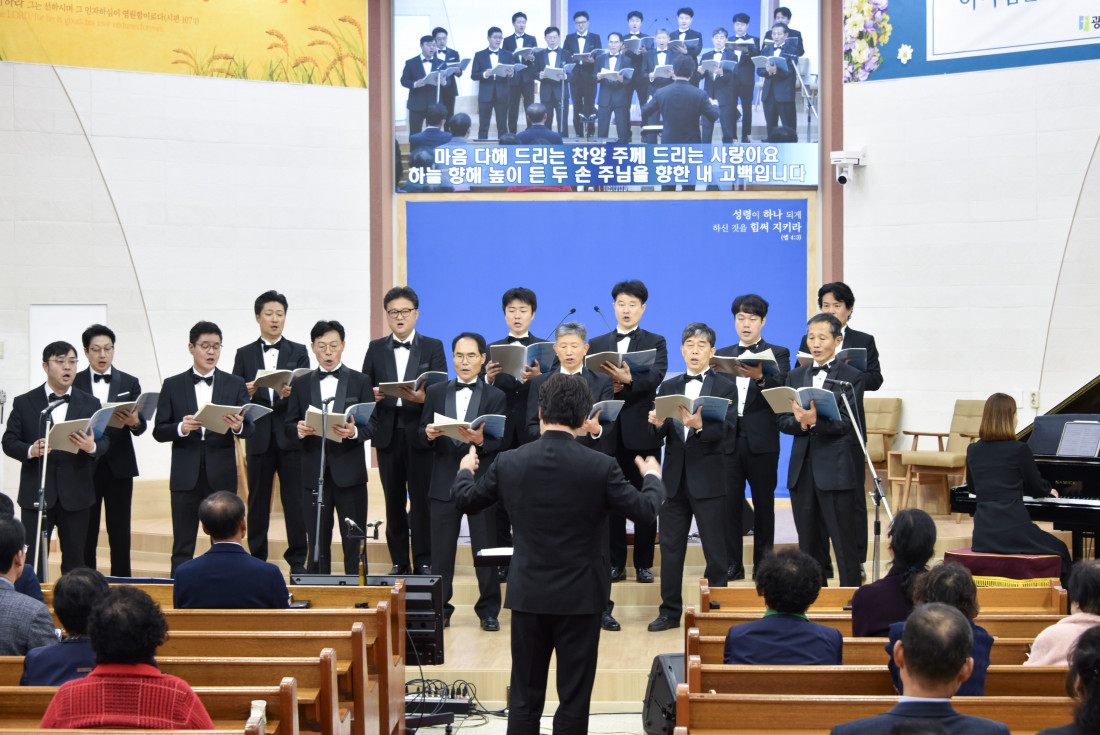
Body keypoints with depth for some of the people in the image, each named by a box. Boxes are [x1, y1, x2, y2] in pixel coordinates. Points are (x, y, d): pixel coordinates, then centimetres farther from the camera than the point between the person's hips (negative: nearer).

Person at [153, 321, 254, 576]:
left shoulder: (235, 384, 9)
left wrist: (239, 427, -20)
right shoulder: (173, 386, 7)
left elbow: (251, 428, 3)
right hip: (185, 476, 0)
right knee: (182, 546, 2)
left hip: (222, 476, 0)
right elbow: (158, 431, 3)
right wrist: (181, 428, -17)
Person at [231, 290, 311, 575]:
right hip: (259, 437, 1)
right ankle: (257, 559, 13)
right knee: (258, 500, 5)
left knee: (295, 499, -2)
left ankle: (297, 559, 5)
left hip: (290, 436, -1)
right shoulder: (244, 354, 11)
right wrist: (247, 393, -16)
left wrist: (290, 393, -22)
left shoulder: (298, 352, 9)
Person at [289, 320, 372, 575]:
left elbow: (374, 424, 0)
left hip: (349, 470, -2)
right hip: (314, 472, 2)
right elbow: (289, 424, 10)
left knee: (353, 540, 0)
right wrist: (300, 430, -13)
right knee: (317, 539, 6)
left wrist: (354, 432, -20)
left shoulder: (361, 382, 6)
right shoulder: (301, 385, 12)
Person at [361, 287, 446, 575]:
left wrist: (423, 397, -24)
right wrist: (371, 395, -14)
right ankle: (399, 561, 13)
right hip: (387, 433, 3)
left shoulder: (433, 347, 6)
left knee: (422, 498, -3)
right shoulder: (375, 349, 14)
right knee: (394, 500, 6)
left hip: (420, 432, -2)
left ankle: (424, 561, 4)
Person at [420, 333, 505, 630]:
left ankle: (489, 610, 13)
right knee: (441, 551, 5)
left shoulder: (496, 397, 4)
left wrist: (481, 440, -24)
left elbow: (501, 442, -4)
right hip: (444, 482, 2)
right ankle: (440, 609, 16)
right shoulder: (436, 393, 10)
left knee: (486, 550, 2)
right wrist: (429, 434, -15)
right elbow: (422, 435, 8)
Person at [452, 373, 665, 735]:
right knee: (574, 698, 6)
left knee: (525, 696, 11)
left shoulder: (509, 463, -5)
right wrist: (652, 476, 17)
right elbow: (645, 510, -5)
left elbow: (466, 501, 8)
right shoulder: (600, 467, -13)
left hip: (528, 595, 2)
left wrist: (465, 470, 31)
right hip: (580, 597, -2)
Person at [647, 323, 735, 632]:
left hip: (708, 478, -4)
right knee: (670, 546, 8)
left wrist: (699, 425, -31)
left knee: (715, 549, 2)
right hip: (675, 477, 4)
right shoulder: (669, 387, 11)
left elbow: (727, 430, -13)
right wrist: (658, 424, -17)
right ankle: (670, 612, 17)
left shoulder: (725, 387, -1)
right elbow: (661, 434, 6)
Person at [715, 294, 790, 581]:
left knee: (763, 502, 4)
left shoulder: (777, 353, 5)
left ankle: (763, 562, 12)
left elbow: (781, 388, -13)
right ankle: (733, 563, 6)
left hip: (762, 439, -2)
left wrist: (760, 377, -32)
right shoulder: (722, 356, 15)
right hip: (729, 438, 2)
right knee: (729, 501, 0)